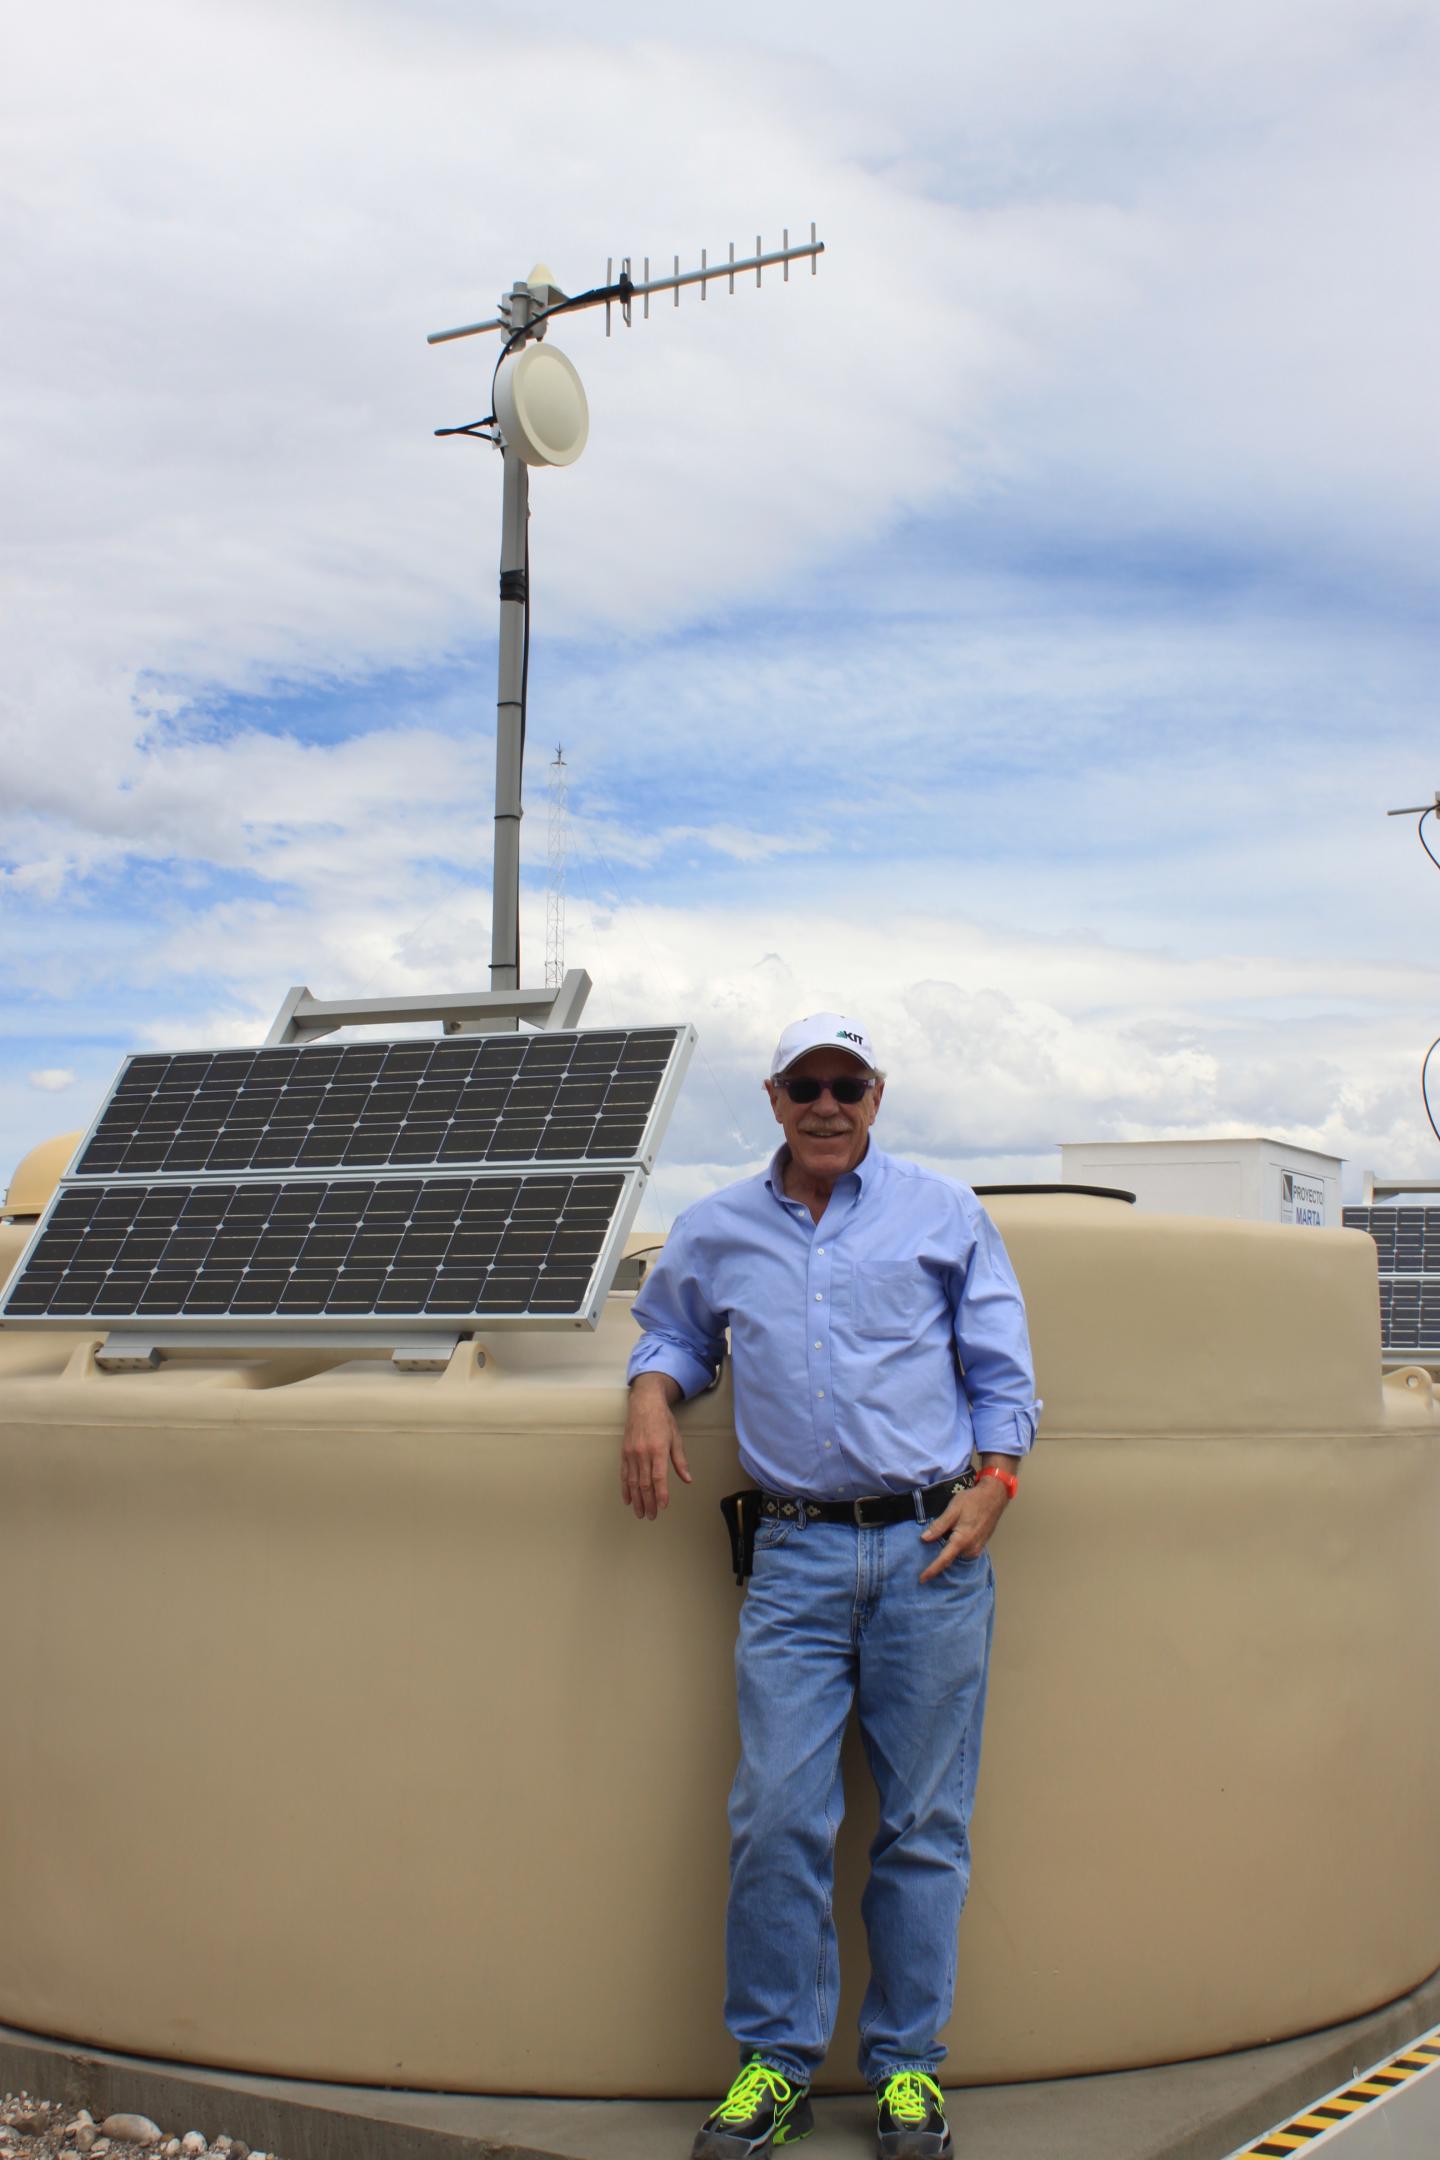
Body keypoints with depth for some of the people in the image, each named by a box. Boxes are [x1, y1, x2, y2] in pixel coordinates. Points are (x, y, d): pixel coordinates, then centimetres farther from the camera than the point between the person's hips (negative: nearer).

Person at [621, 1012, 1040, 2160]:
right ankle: (775, 2062, 12)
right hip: (796, 1558, 1)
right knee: (778, 1815, -4)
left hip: (932, 1549, -1)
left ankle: (908, 2063, 18)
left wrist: (994, 1481, -4)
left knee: (924, 1820, 4)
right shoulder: (716, 1231, 12)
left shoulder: (945, 1212, 8)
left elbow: (1001, 1367, 10)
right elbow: (671, 1329, 28)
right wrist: (653, 1392, 7)